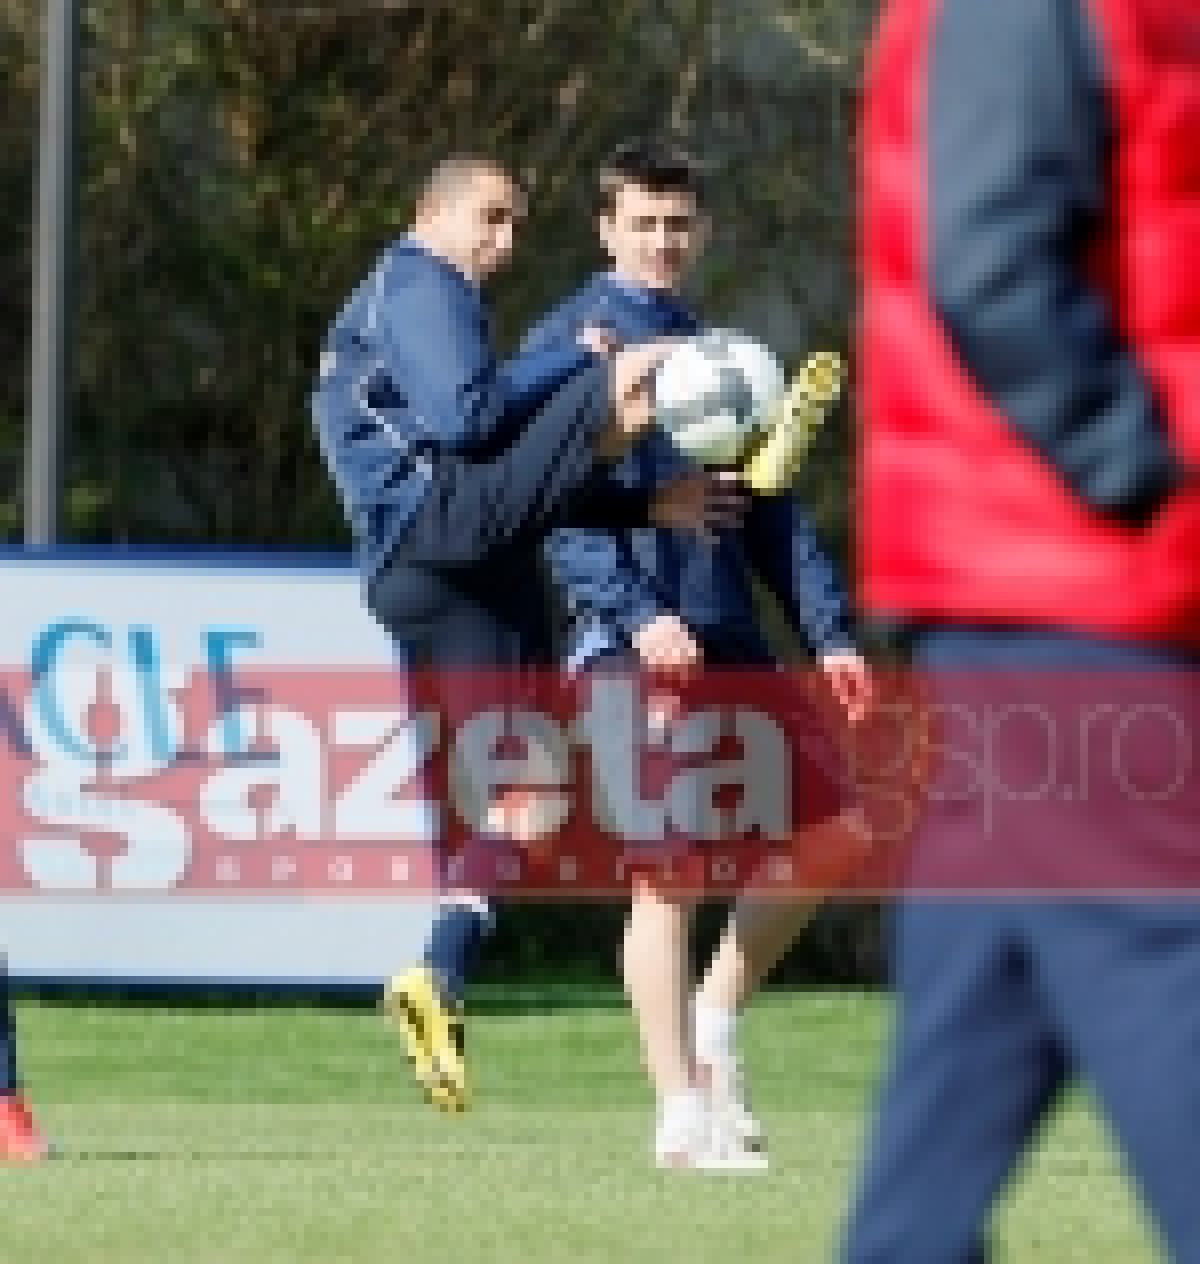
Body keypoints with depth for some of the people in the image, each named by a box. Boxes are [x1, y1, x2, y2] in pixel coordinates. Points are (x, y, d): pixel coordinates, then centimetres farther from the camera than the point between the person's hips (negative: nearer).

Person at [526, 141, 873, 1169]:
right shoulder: (568, 343, 1)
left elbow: (772, 515, 19)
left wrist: (831, 633, 9)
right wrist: (637, 614, -22)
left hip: (730, 637, 6)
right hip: (630, 644, -6)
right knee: (669, 870, -11)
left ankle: (714, 1020, 19)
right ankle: (685, 1114, -8)